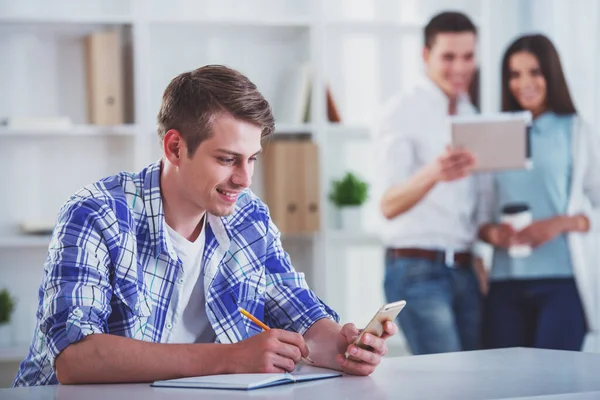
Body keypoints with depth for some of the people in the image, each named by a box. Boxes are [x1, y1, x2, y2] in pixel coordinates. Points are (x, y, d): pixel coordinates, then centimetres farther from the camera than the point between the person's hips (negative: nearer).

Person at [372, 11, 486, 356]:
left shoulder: (471, 114, 17)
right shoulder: (402, 111, -5)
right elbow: (389, 204, -18)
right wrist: (433, 173, -36)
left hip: (464, 270, 7)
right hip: (417, 270, -7)